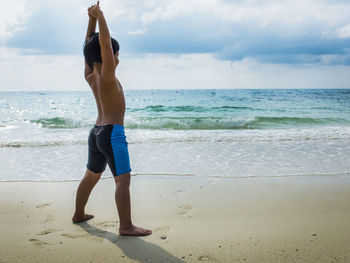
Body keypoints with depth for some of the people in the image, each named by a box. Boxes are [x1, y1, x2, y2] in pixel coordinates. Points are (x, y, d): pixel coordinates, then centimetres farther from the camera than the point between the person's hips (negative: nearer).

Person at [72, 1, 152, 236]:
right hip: (112, 133, -9)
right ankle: (126, 226, -6)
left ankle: (79, 214, 35)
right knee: (123, 180, -7)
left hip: (97, 132, 9)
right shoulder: (106, 77, -15)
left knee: (91, 176, 21)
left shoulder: (90, 77, 7)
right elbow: (105, 44, -22)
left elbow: (89, 46, 13)